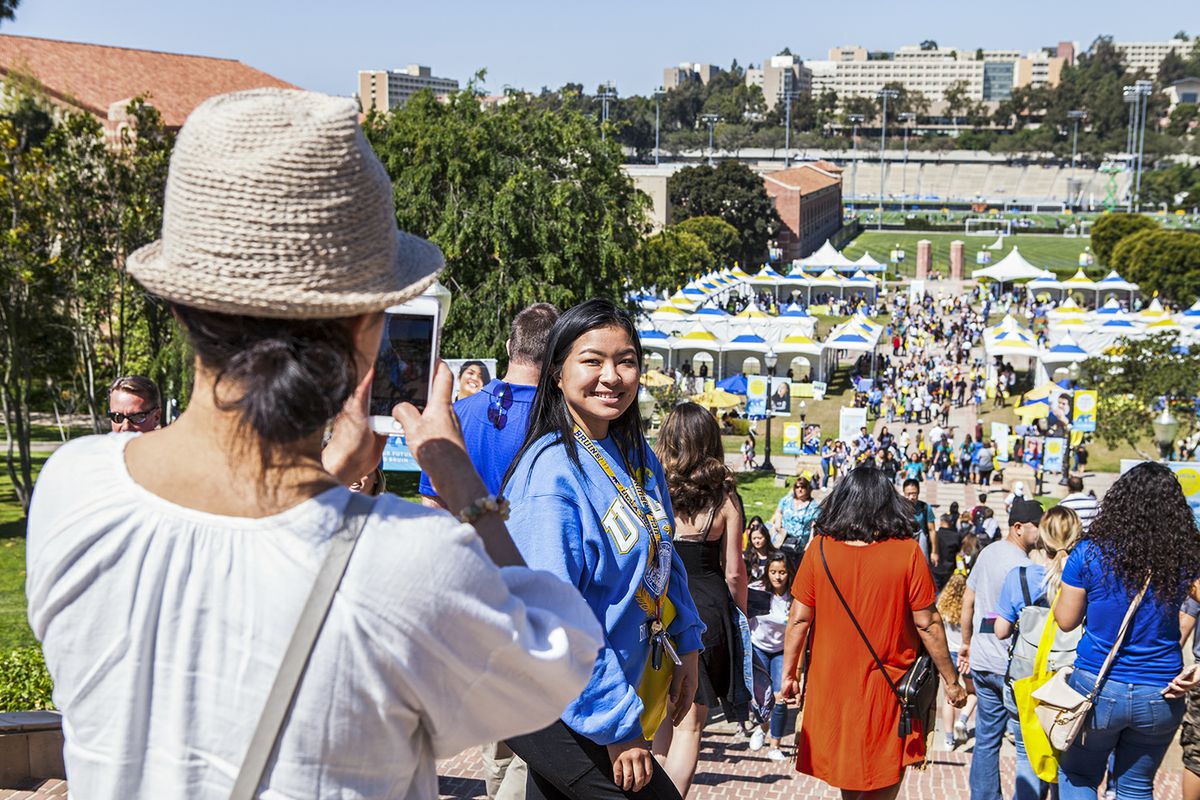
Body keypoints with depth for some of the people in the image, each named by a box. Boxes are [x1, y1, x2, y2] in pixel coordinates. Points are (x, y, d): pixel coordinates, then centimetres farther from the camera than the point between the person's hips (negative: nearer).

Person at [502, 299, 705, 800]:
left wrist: (685, 647, 14)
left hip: (627, 682, 8)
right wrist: (616, 721, -23)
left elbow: (663, 561, 19)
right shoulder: (553, 471, -21)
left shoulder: (637, 458, 5)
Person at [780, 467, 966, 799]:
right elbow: (927, 624, -9)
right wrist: (951, 680, 2)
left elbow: (799, 619, -5)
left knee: (846, 770, 21)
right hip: (889, 685, -2)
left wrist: (789, 673, 6)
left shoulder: (821, 549, -6)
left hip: (831, 684, 2)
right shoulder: (906, 551, -11)